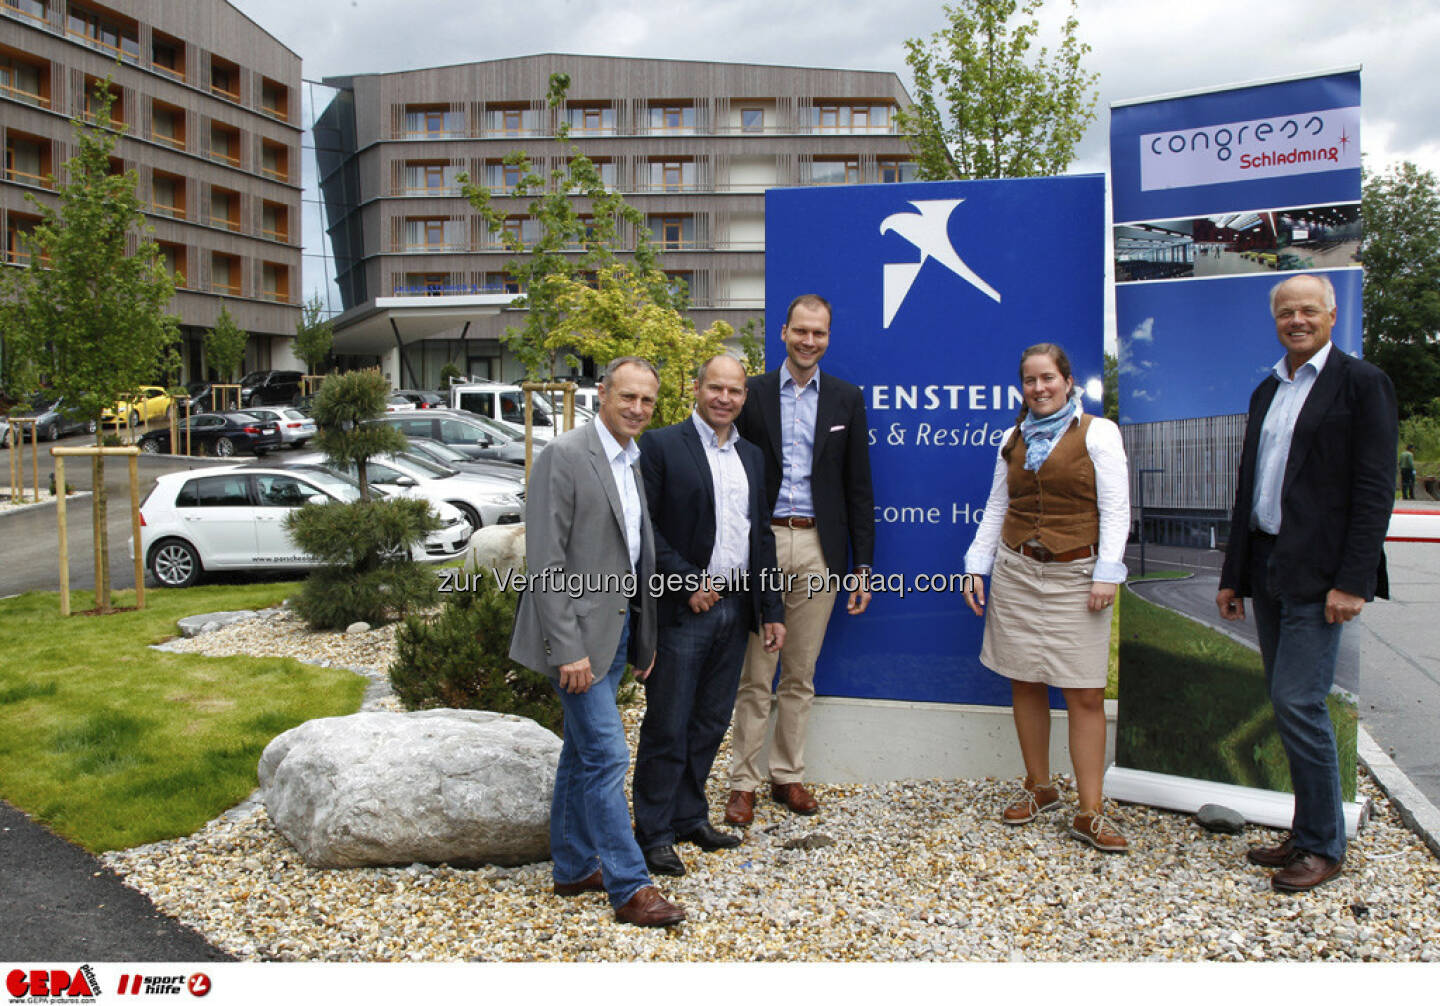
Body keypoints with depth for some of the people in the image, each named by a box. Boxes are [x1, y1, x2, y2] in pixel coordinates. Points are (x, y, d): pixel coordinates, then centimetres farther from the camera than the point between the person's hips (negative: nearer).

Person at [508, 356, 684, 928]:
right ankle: (629, 888, 5)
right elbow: (545, 562, -18)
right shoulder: (564, 456, -14)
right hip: (578, 631, -8)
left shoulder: (636, 462, 12)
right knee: (606, 756, -5)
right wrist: (568, 648, -21)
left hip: (617, 630, 8)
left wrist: (646, 636, 15)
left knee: (583, 752, 17)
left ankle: (574, 868, 29)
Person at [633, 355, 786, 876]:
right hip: (682, 610, -6)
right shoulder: (662, 445, -6)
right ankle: (653, 833, 14)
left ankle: (689, 817, 29)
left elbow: (761, 535, 16)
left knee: (710, 723, 15)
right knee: (667, 726, 2)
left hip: (735, 608, 6)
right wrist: (688, 581, -15)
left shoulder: (751, 455, 14)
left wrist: (771, 610, 13)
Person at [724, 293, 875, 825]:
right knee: (754, 675, 3)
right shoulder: (753, 393, 3)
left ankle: (787, 775, 24)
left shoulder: (846, 398, 7)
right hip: (762, 545, -1)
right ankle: (744, 782, 14)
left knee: (801, 675, 11)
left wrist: (862, 564, 3)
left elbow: (858, 487, 7)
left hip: (818, 549, 2)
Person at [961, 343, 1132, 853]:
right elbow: (996, 509, 15)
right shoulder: (1014, 439, 12)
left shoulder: (1098, 432, 0)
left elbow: (1115, 510, -5)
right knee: (1025, 684, 9)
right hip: (1015, 572, 4)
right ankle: (1039, 787, 25)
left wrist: (1107, 573, -14)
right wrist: (976, 566, 7)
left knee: (1085, 695, -5)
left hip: (1075, 575, -4)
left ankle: (1090, 812, 2)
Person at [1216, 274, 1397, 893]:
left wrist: (1352, 581, -17)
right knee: (1287, 705, 11)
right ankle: (1306, 835, 22)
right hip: (1268, 568, 7)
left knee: (1298, 702, -9)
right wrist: (1233, 576, 16)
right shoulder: (1266, 391, 17)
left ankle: (1324, 847, 6)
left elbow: (1374, 489, -10)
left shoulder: (1360, 382, -3)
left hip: (1317, 572, -7)